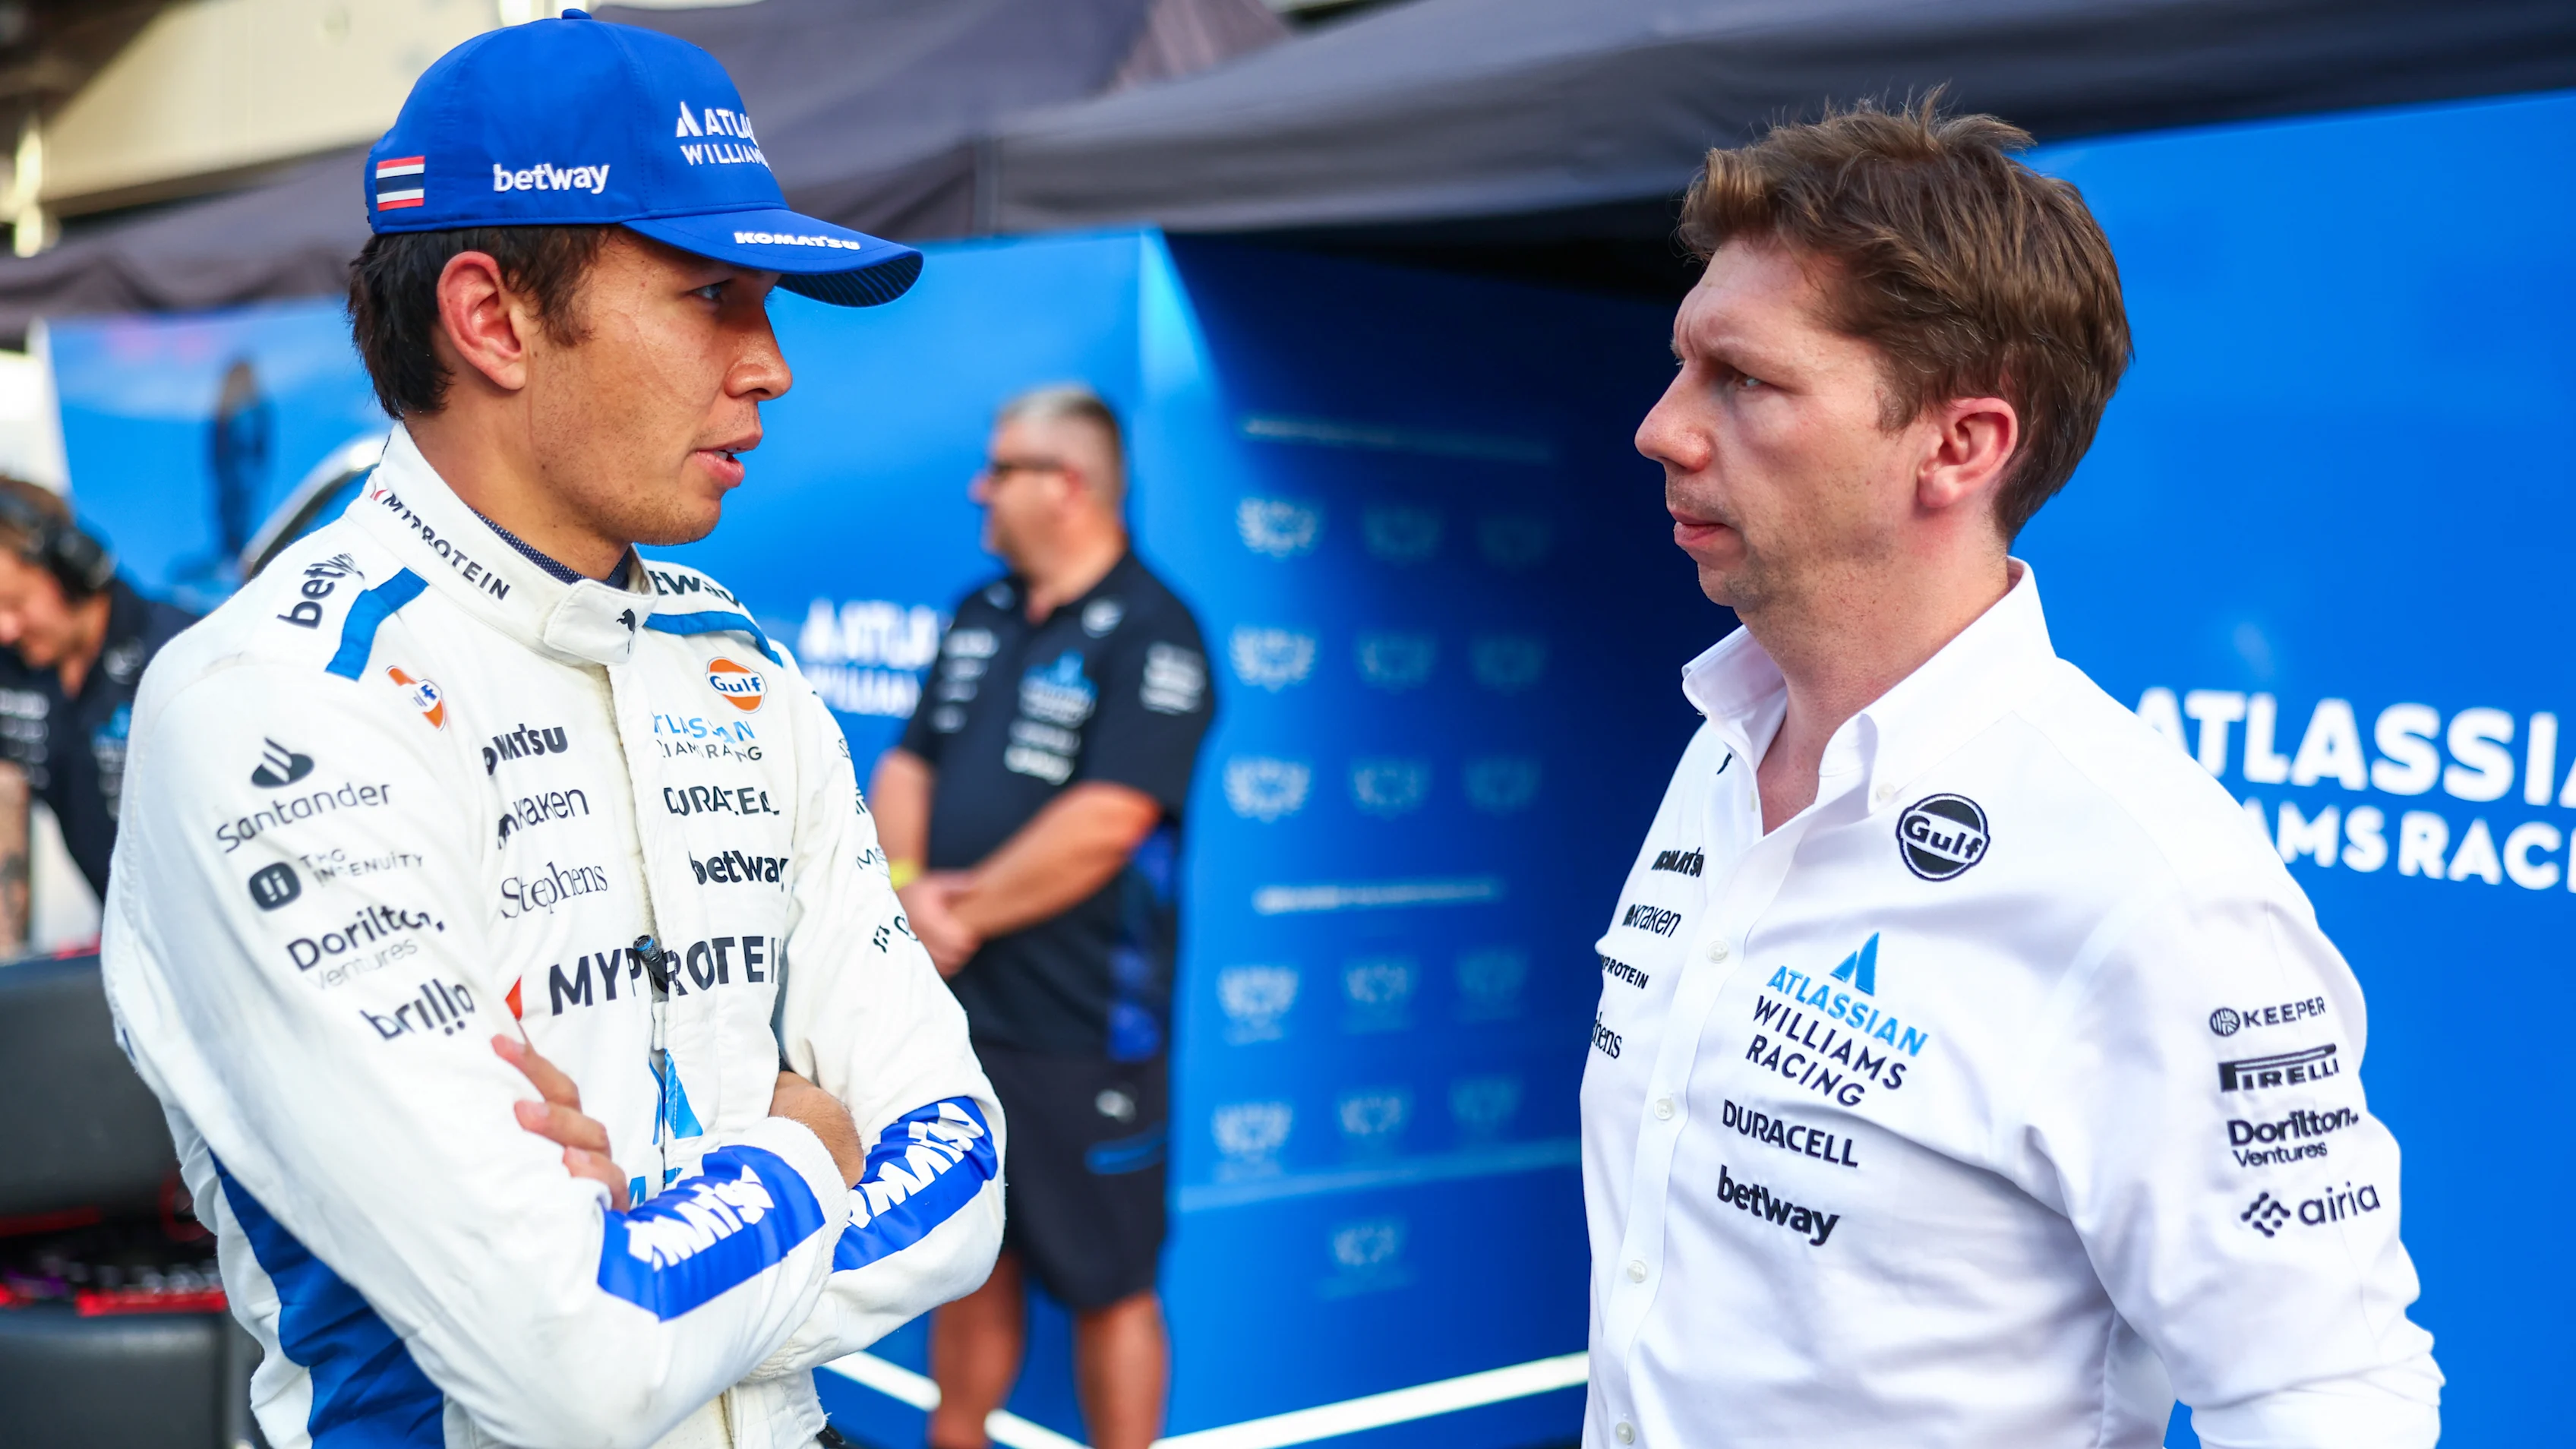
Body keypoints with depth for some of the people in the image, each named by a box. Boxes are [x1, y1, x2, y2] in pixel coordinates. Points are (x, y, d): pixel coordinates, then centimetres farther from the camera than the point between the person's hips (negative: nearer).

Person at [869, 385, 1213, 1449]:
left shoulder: (1148, 633, -12)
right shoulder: (980, 615, 12)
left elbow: (1106, 821, -20)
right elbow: (908, 765, 12)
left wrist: (967, 915, -13)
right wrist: (910, 885, -7)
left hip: (1078, 1028, -7)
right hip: (952, 1006, 7)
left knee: (1106, 1284, 4)